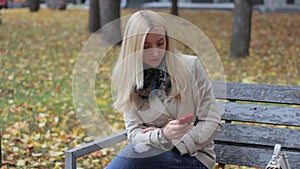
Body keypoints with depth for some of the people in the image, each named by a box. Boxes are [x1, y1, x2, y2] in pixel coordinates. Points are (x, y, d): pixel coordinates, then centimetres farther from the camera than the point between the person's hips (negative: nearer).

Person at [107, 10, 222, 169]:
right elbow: (135, 132, -5)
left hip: (194, 156, -3)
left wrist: (174, 144, -15)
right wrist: (162, 136, -25)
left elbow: (212, 123, -6)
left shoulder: (191, 66, -8)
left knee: (135, 152, -30)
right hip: (153, 153, 3)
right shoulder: (127, 78, -2)